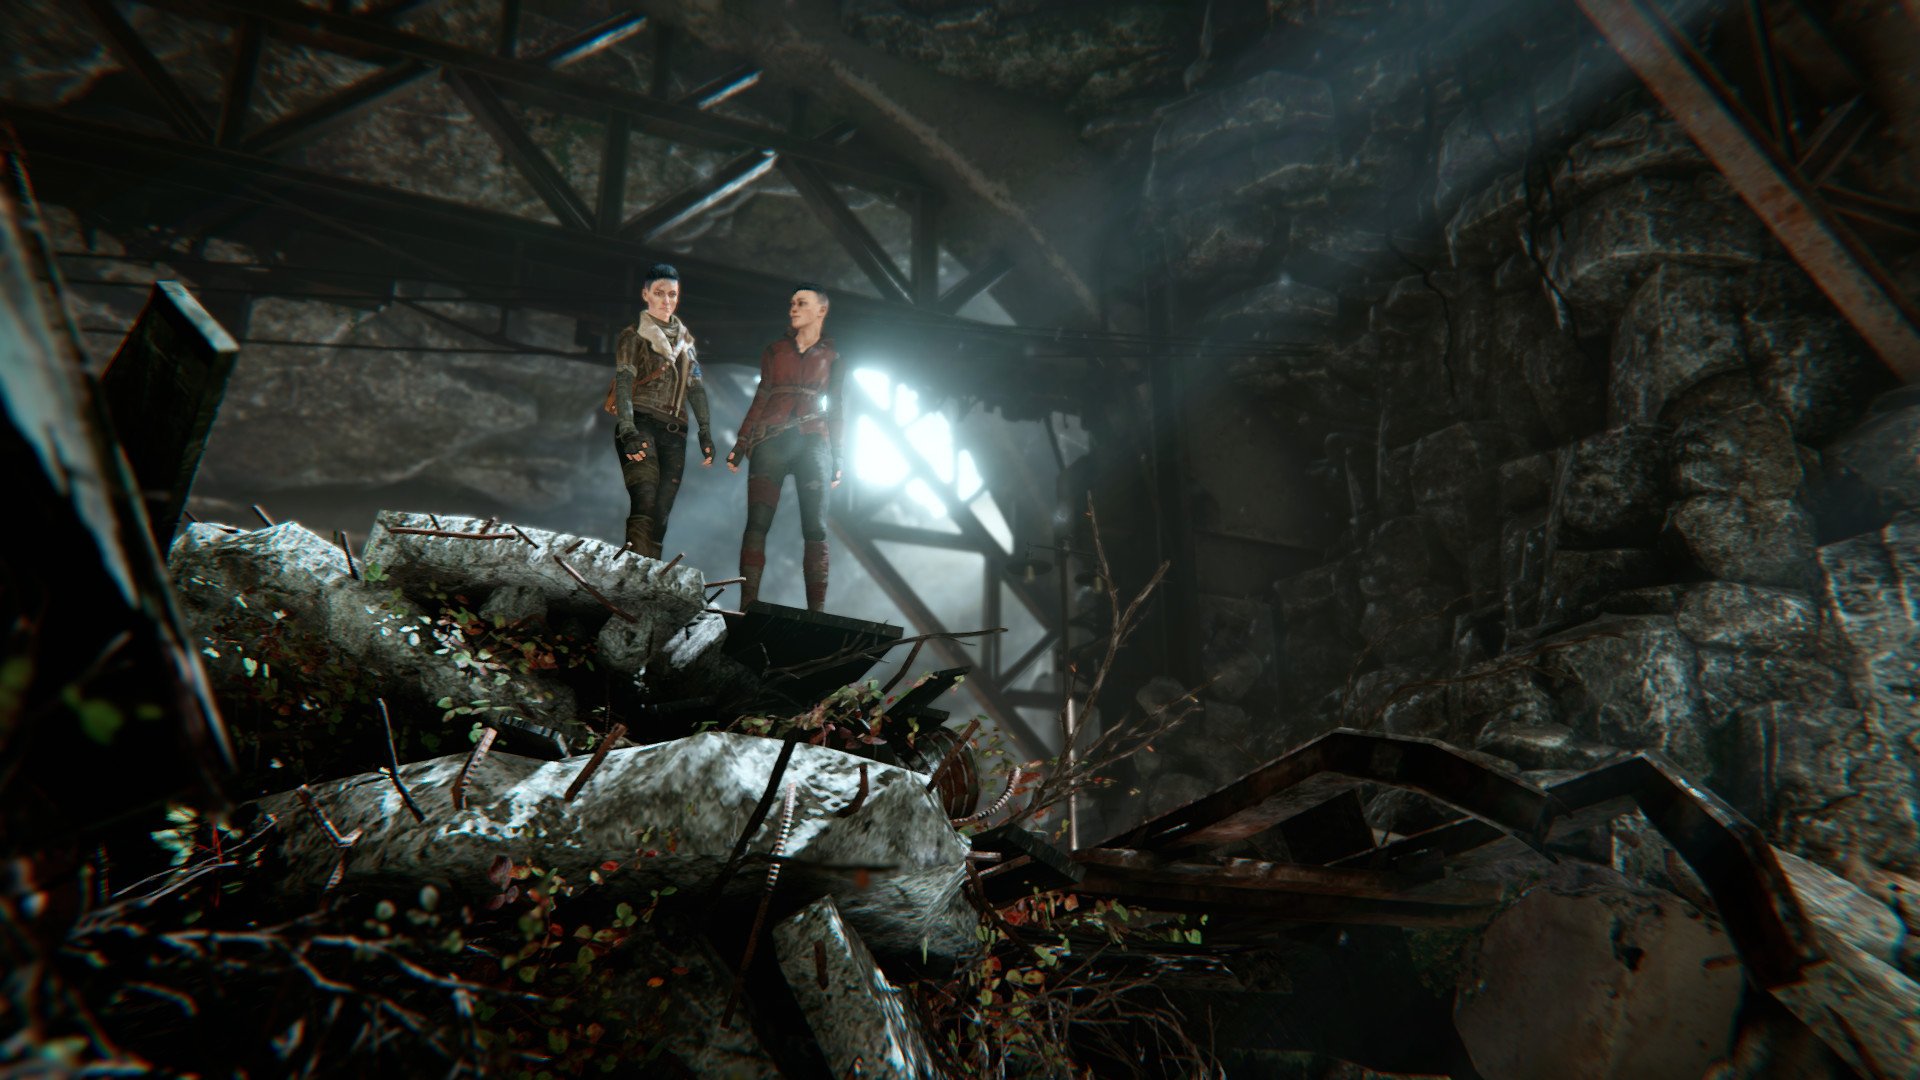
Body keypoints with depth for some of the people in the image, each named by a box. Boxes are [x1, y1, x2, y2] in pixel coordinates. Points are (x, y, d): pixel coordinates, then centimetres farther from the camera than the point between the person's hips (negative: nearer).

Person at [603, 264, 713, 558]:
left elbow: (696, 387, 20)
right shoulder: (634, 336, 4)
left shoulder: (685, 337, 21)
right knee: (644, 505, -20)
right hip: (641, 425, -5)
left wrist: (705, 432, 10)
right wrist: (628, 432, -22)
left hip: (674, 432, 5)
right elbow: (623, 384, -8)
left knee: (661, 513, -1)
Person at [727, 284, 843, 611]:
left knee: (815, 530, -7)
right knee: (757, 524, -10)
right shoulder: (774, 351, 17)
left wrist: (838, 458, 8)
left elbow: (834, 410, 14)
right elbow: (760, 400, 15)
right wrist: (740, 445, 8)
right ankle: (747, 605, -11)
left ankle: (816, 612, -5)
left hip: (813, 443, 0)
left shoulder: (831, 358, 15)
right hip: (771, 442, 1)